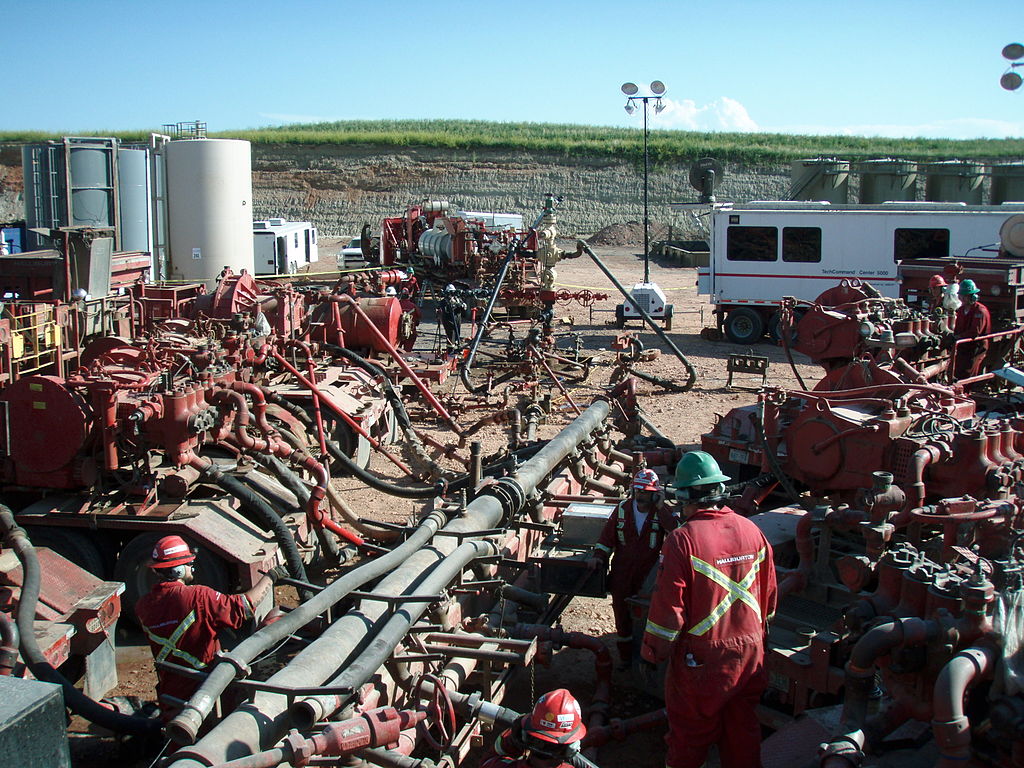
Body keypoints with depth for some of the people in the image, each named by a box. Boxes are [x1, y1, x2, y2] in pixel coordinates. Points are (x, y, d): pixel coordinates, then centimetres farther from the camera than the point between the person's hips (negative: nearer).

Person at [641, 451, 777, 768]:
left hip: (701, 659, -5)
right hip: (749, 654, 5)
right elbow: (769, 597, 8)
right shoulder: (752, 531, -3)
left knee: (690, 737, 11)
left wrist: (652, 654, -4)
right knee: (742, 733, 18)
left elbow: (668, 608, -17)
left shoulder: (683, 540, -19)